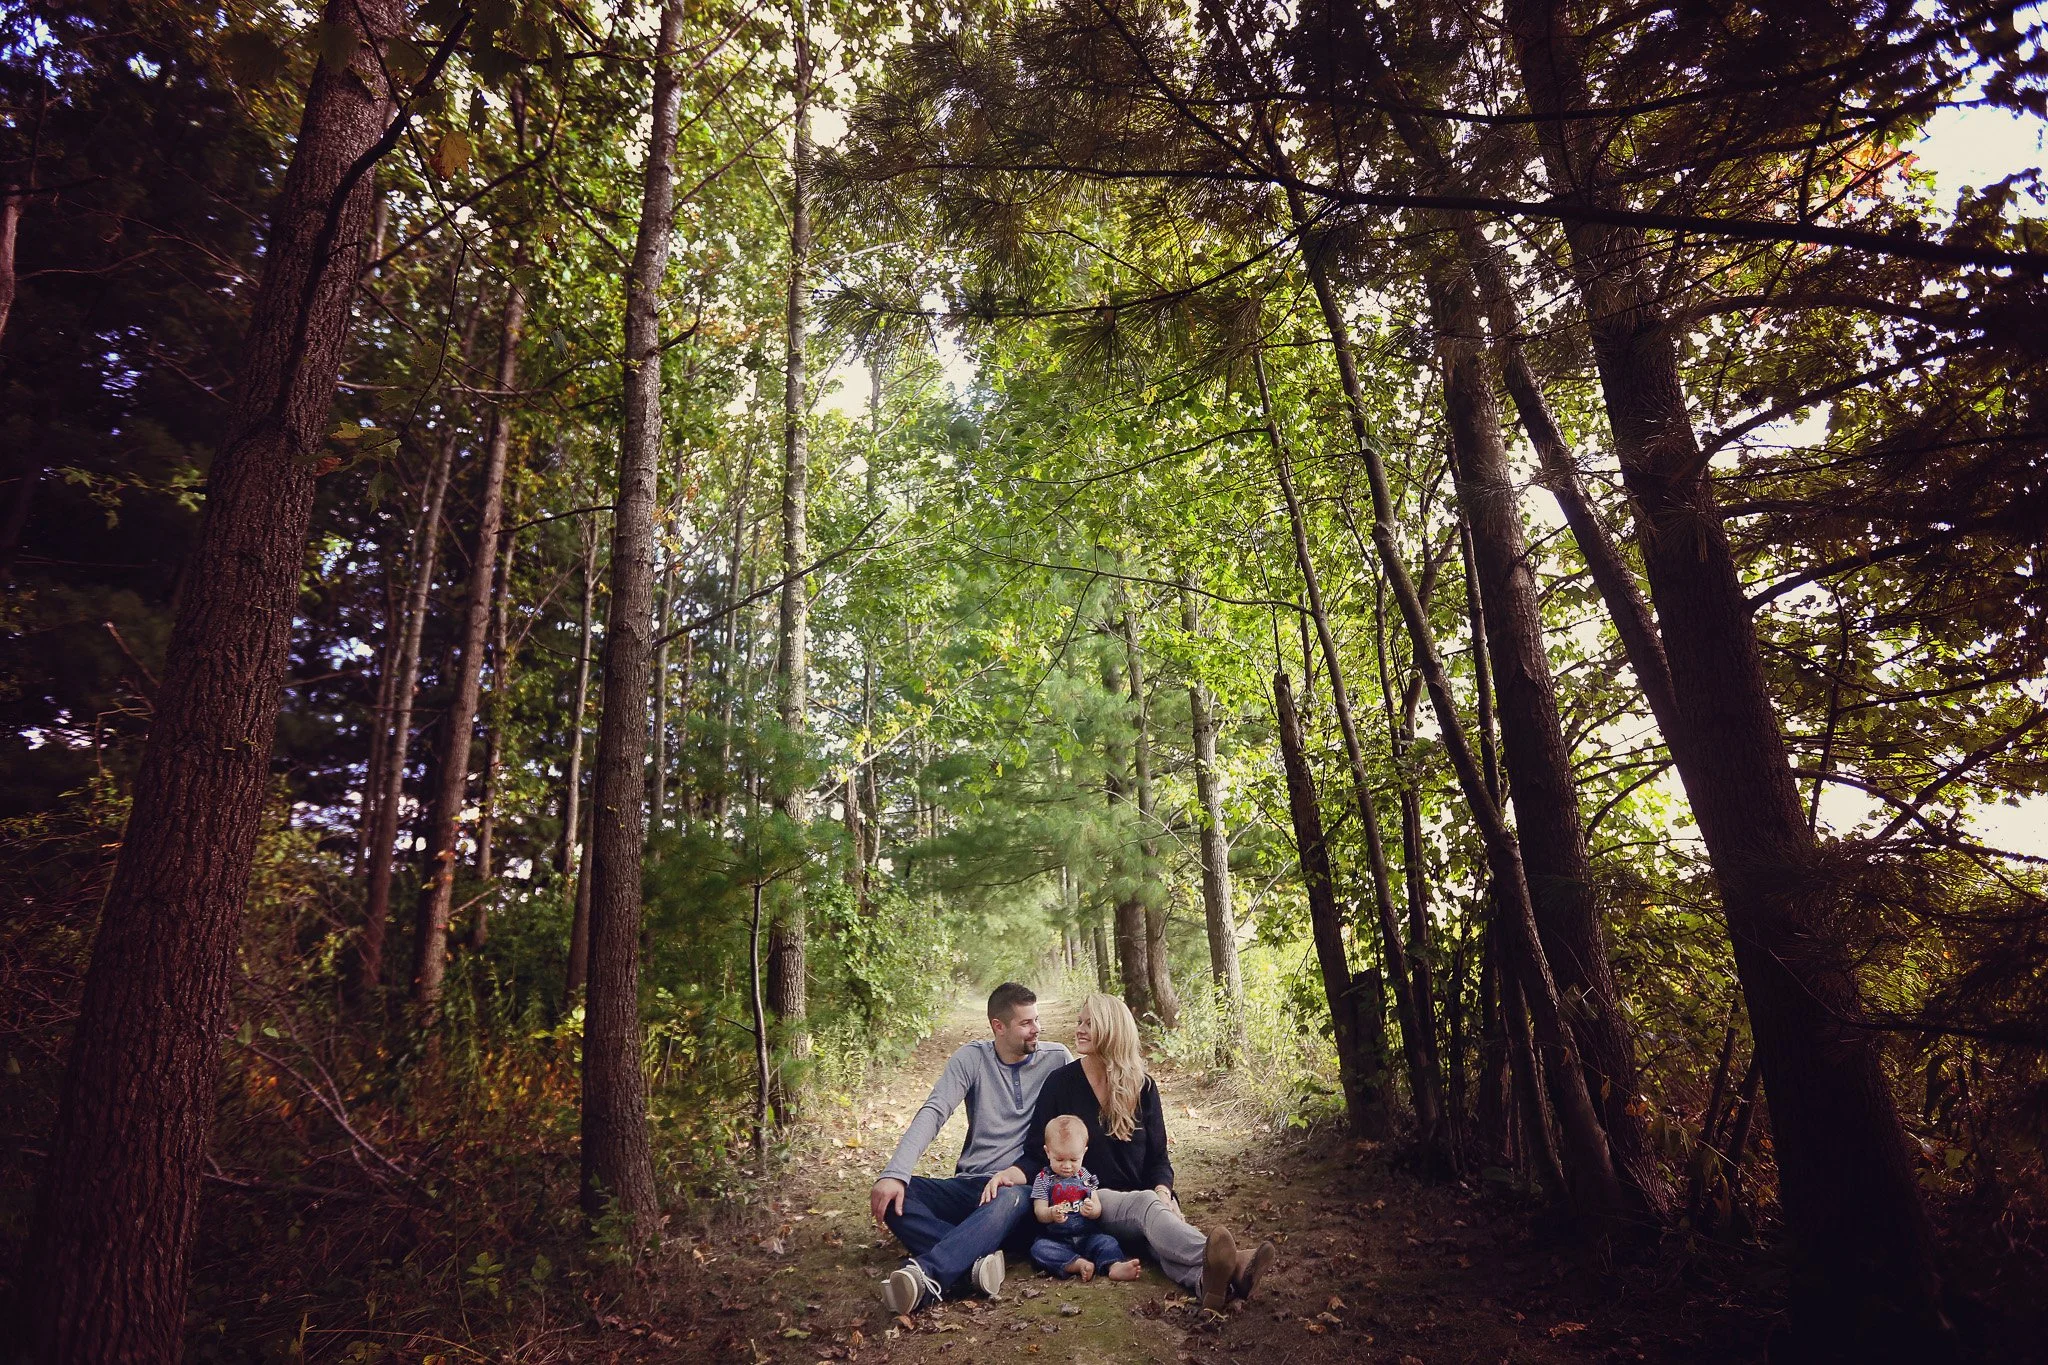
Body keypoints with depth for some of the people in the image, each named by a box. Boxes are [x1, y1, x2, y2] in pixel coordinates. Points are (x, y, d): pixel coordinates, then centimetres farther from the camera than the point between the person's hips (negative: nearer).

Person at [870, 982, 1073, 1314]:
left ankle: (927, 1274, -54)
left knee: (1009, 1199, -41)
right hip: (968, 1186, 3)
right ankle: (975, 1260, -38)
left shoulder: (1056, 1058, 1)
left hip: (1020, 1186, -3)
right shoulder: (971, 1058, 1)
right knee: (893, 1196, -24)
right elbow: (932, 1113, -9)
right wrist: (894, 1173, -26)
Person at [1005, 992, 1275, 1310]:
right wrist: (1013, 1172, -18)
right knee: (1146, 1204, -36)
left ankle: (1205, 1278, -68)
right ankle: (1221, 1261, -64)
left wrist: (1163, 1190, -11)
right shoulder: (1060, 1083, 2)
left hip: (1142, 1196, 2)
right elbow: (1037, 1152, 3)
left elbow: (1157, 1156, 10)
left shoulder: (1142, 1087, 9)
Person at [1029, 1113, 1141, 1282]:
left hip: (1086, 1236, 2)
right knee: (1039, 1248, -30)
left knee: (1108, 1242, -23)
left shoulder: (1086, 1177, 10)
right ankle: (1076, 1263, -42)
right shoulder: (1044, 1179, 3)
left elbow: (1098, 1209, 8)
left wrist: (1092, 1210, -17)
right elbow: (1039, 1212, -5)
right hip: (1056, 1240, -2)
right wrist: (1051, 1213, -28)